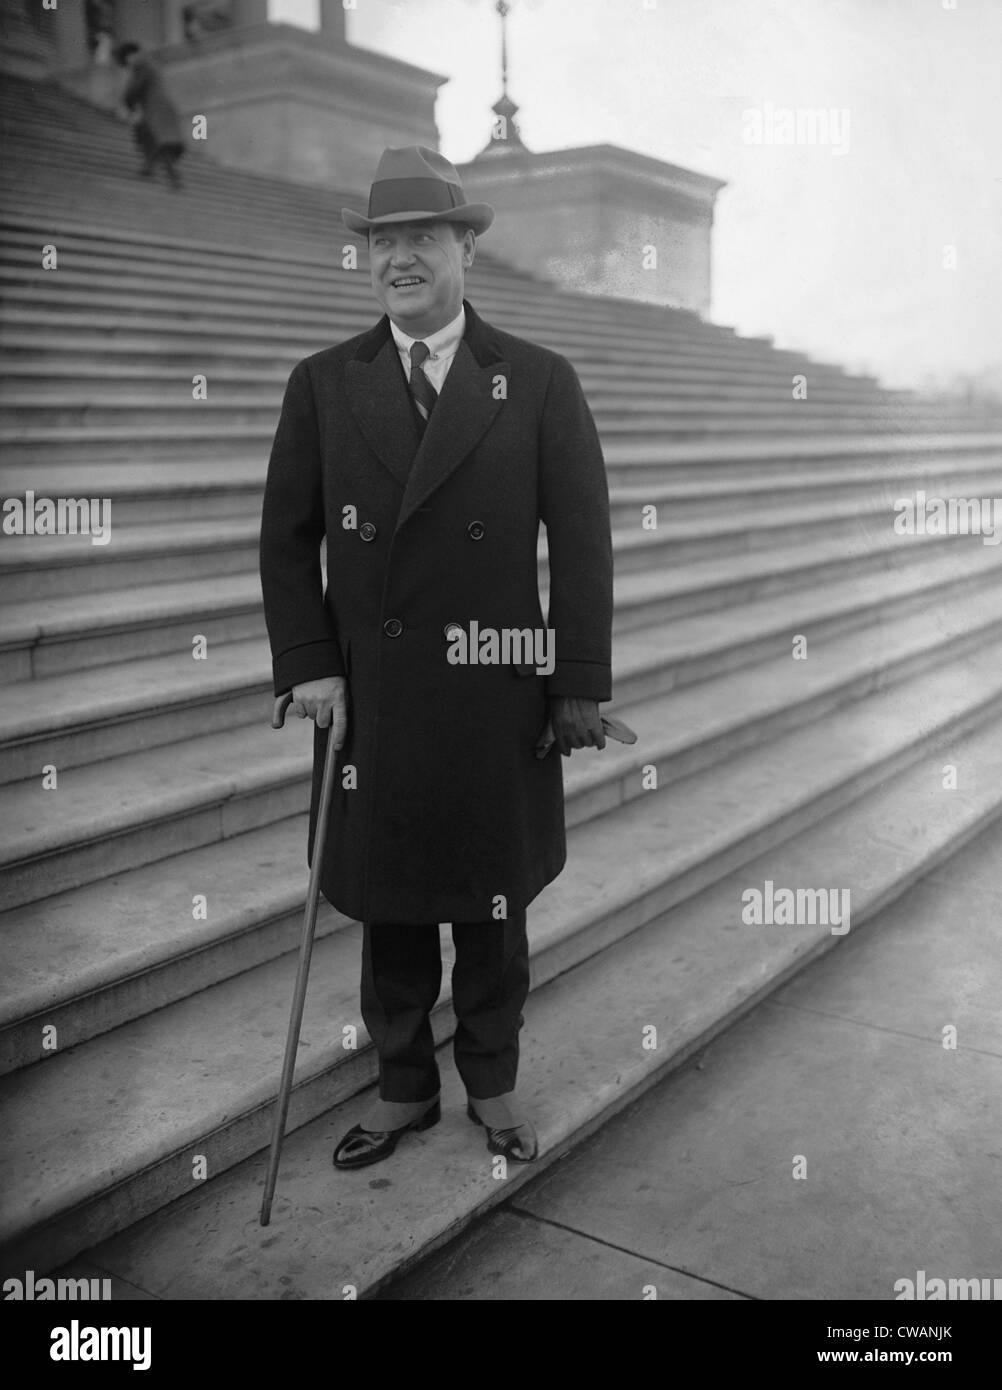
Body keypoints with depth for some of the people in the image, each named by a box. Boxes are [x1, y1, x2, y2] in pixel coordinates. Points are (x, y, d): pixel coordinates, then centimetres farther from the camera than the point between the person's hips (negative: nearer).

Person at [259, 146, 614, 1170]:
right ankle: (403, 1087, 33)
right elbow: (287, 538, 6)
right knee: (386, 904, 13)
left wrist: (582, 684, -6)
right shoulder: (321, 385, 4)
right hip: (370, 696, 2)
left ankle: (492, 1084, 34)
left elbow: (581, 542, -2)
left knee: (493, 903, 13)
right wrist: (306, 665, -4)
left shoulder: (539, 383, -1)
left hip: (497, 699, -1)